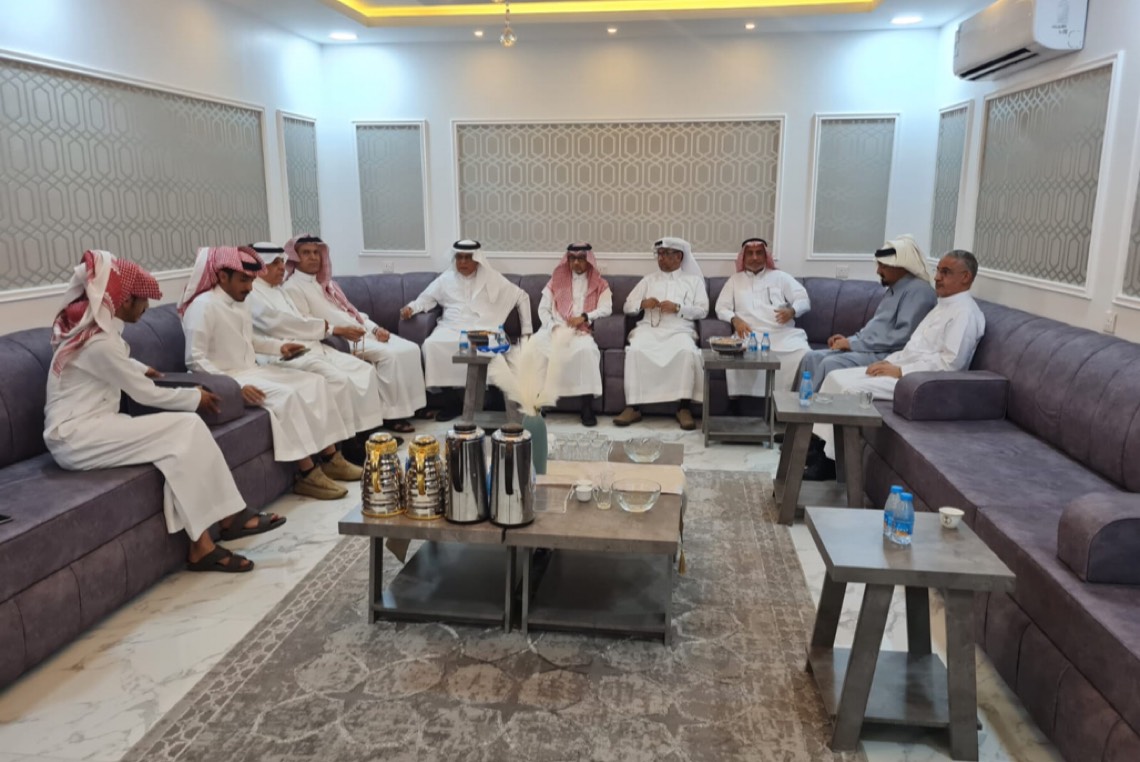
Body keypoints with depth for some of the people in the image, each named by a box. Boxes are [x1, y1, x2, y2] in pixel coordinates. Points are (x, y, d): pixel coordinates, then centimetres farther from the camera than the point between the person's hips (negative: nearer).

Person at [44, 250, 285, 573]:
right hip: (75, 438, -9)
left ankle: (228, 517, -14)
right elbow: (147, 394, -14)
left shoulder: (96, 325, 10)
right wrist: (195, 397, -1)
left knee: (187, 428, -10)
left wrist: (139, 369, 26)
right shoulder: (99, 341, -21)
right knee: (186, 429, -20)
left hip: (88, 428, 9)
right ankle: (201, 544, -15)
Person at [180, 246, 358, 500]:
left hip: (253, 370, 9)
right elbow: (195, 360, -21)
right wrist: (236, 386, -28)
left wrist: (279, 346, 9)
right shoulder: (203, 306, -16)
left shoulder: (239, 303, 11)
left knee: (314, 383, -5)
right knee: (286, 396, -30)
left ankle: (330, 458, -7)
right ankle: (307, 474, -25)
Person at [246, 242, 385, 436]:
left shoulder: (278, 290, 24)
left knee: (364, 370, -7)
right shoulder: (250, 293, -4)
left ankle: (366, 431, -7)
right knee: (338, 380, -29)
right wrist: (328, 327, -9)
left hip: (308, 347, 9)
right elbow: (278, 323, -14)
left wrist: (337, 330, 2)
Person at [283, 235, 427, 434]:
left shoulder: (325, 282, 24)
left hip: (362, 331, 8)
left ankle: (410, 405, -4)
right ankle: (391, 413, -17)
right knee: (390, 354, -27)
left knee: (409, 349, -9)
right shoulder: (293, 287, -2)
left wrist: (375, 328, 5)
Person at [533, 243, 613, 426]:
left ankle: (587, 407, -31)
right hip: (554, 329, 2)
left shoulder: (599, 284, 15)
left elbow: (606, 309, -1)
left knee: (586, 349, -38)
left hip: (581, 332, -2)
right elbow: (543, 309, 12)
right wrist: (554, 327, -7)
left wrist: (584, 317, -17)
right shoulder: (556, 281, 20)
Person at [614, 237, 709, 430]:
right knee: (635, 350, -31)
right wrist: (643, 303, -4)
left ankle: (683, 408, -28)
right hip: (649, 328, 2)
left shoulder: (694, 280, 18)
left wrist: (678, 308, -10)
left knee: (687, 351, -36)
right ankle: (632, 407, -28)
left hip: (680, 330, -2)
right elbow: (628, 306, 18)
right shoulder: (649, 279, 24)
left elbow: (703, 310, 5)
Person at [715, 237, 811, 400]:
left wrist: (792, 310, -12)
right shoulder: (735, 280, 21)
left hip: (783, 334, 1)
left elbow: (804, 300, 12)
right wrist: (735, 319, -9)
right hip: (751, 335, 0)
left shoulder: (780, 277, 19)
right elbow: (721, 308, 14)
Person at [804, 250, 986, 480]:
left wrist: (899, 371, -19)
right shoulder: (943, 306, 20)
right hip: (901, 370, 10)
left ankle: (829, 459, -15)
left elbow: (950, 362, -21)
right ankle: (817, 441, -5)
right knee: (836, 377, -3)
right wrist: (889, 361, 6)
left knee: (851, 389, -25)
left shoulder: (965, 313, -12)